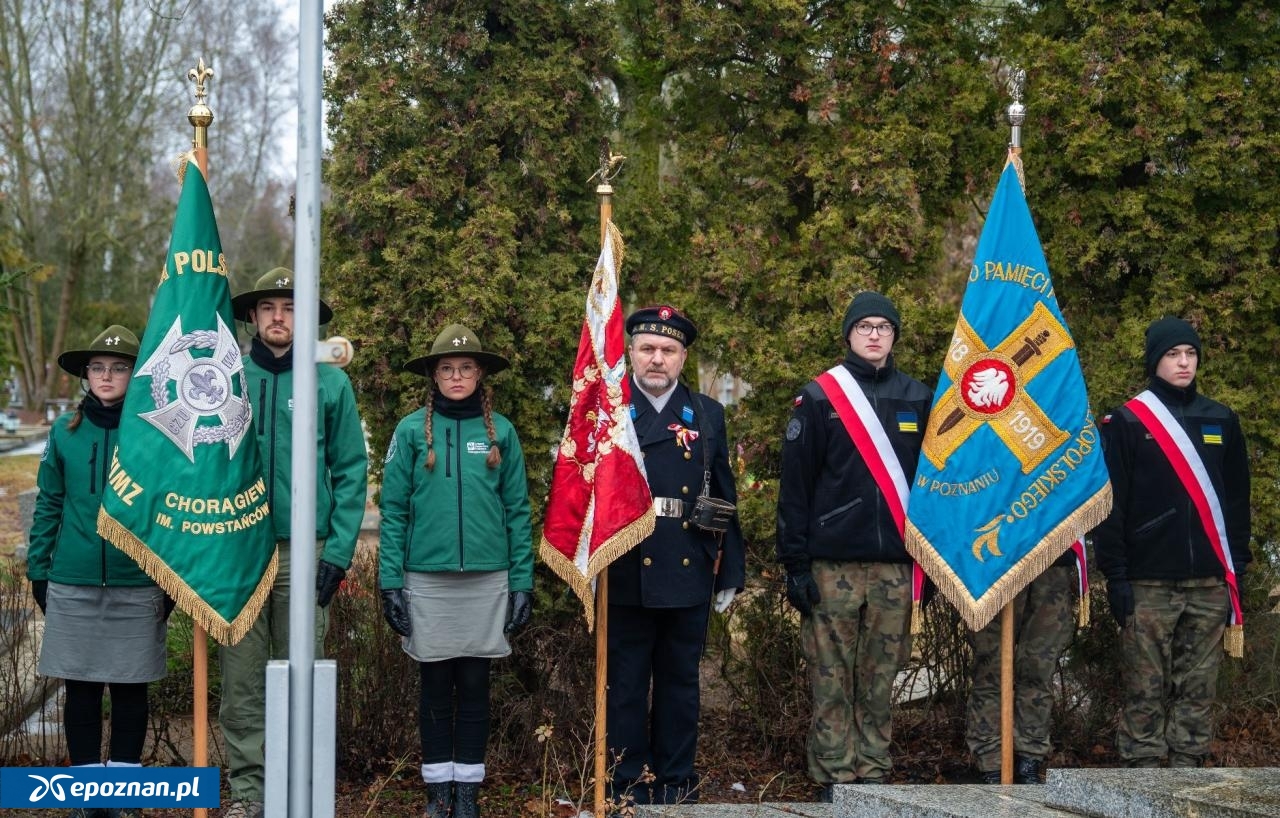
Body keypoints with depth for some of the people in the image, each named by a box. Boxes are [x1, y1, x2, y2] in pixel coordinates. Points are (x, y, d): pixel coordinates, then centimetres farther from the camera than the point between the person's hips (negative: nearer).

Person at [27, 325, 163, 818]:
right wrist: (39, 572, 6)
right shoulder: (66, 432, 3)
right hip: (74, 584, 2)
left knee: (130, 686, 7)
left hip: (137, 586, -2)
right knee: (81, 688, 7)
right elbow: (48, 505, 8)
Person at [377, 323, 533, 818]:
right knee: (435, 688, 6)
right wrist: (391, 582, -5)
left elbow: (517, 511, 5)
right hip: (427, 581, -1)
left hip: (486, 581, 1)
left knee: (474, 686, 6)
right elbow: (393, 511, 1)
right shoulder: (412, 431, 0)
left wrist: (523, 582, 0)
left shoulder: (499, 432, 3)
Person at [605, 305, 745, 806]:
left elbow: (725, 498, 9)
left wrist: (731, 572, 5)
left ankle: (677, 782, 18)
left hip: (688, 576, 2)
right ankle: (628, 784, 11)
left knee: (681, 682, 10)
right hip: (625, 574, -2)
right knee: (626, 683, 4)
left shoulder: (708, 415, 10)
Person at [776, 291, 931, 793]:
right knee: (832, 680, -2)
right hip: (833, 564, -3)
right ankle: (835, 779, 4)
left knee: (880, 680, 5)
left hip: (895, 566, 3)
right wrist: (796, 564, -7)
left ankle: (873, 774, 13)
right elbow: (795, 485, -1)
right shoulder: (819, 397, 2)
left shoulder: (918, 399, 12)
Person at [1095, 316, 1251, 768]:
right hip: (1148, 583, -3)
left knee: (1199, 689, 4)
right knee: (1145, 690, -3)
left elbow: (1237, 501, 15)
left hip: (1209, 584, 4)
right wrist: (1115, 576, -8)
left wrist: (1237, 568, 8)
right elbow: (1111, 505, -2)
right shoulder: (1127, 423, 2)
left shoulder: (1221, 421, 13)